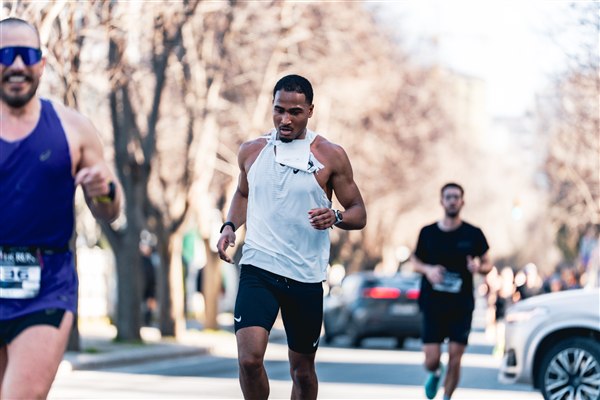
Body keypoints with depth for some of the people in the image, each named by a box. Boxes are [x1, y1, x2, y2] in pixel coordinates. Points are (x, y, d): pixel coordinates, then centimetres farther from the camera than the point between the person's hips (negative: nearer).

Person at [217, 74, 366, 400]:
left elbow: (359, 214, 3)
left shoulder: (330, 156, -1)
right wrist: (229, 226, 6)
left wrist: (335, 217, -19)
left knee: (302, 368, 10)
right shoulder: (251, 151, 7)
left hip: (306, 277, 0)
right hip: (257, 269, 0)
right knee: (249, 359, -17)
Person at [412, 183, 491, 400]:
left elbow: (487, 264, 9)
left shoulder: (473, 234, 2)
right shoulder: (428, 233, 4)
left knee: (455, 358, -6)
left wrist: (478, 266, -14)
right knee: (431, 360, -4)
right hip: (433, 304, 1)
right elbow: (416, 262, 14)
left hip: (461, 306, 0)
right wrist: (428, 269, -9)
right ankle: (435, 373, 32)